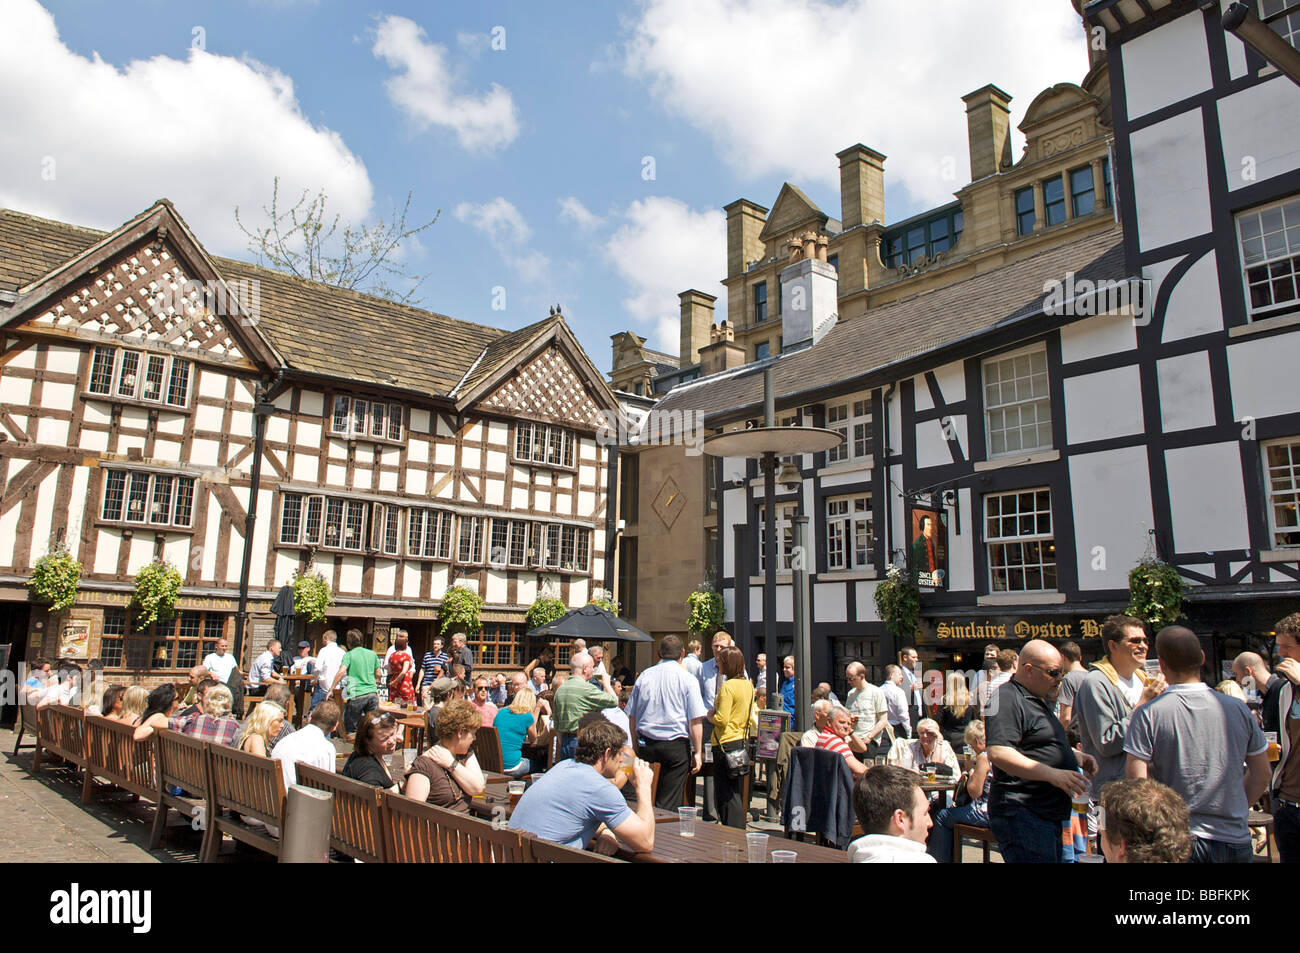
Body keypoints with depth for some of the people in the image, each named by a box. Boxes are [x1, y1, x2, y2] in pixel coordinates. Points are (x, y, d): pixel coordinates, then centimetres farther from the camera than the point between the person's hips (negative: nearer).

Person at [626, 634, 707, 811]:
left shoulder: (644, 676, 6)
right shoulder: (687, 679, -5)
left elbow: (631, 716, 11)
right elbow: (696, 720, -8)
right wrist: (697, 753, -2)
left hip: (646, 745, 3)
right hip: (676, 746, -3)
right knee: (669, 804, 1)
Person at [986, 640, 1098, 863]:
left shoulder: (1039, 700, 20)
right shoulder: (1007, 699, -15)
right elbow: (998, 753, -26)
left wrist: (1076, 757, 16)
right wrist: (1053, 774, -28)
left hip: (1050, 815, 11)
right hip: (1022, 815, -10)